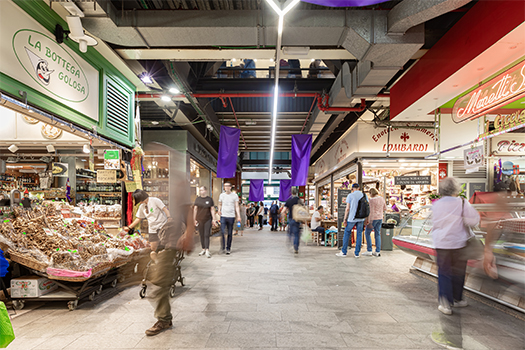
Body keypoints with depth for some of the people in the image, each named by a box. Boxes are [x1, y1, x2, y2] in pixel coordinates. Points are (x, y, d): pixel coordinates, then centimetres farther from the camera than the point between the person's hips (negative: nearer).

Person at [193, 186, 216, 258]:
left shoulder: (210, 199, 2)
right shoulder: (197, 199, 6)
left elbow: (212, 209, 3)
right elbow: (195, 209, 7)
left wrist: (213, 219, -2)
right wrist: (194, 219, 2)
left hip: (208, 219, -2)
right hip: (199, 220, 2)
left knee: (206, 235, -6)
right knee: (201, 235, 7)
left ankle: (207, 251, -5)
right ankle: (203, 249, 19)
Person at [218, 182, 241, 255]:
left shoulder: (235, 195, 1)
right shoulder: (221, 195, 8)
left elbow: (236, 206, 0)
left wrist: (238, 216, -8)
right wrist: (219, 210, -2)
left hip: (231, 217, -1)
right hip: (223, 216, 1)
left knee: (230, 233, 5)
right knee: (222, 232, -8)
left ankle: (228, 248, 17)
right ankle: (222, 247, 9)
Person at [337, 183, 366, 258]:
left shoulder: (350, 196, -7)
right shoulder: (364, 195, 5)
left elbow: (347, 208, -10)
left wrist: (345, 219, -3)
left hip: (352, 218, -3)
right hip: (361, 218, 3)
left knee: (347, 233, 8)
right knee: (359, 234, 9)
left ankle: (344, 252, 10)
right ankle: (357, 253, 12)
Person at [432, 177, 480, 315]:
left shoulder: (436, 204, 0)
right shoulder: (462, 203, -10)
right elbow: (473, 220, -9)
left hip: (441, 244, 1)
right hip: (458, 243, -1)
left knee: (444, 273, 8)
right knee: (458, 273, 16)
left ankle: (445, 303, 0)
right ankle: (456, 299, 32)